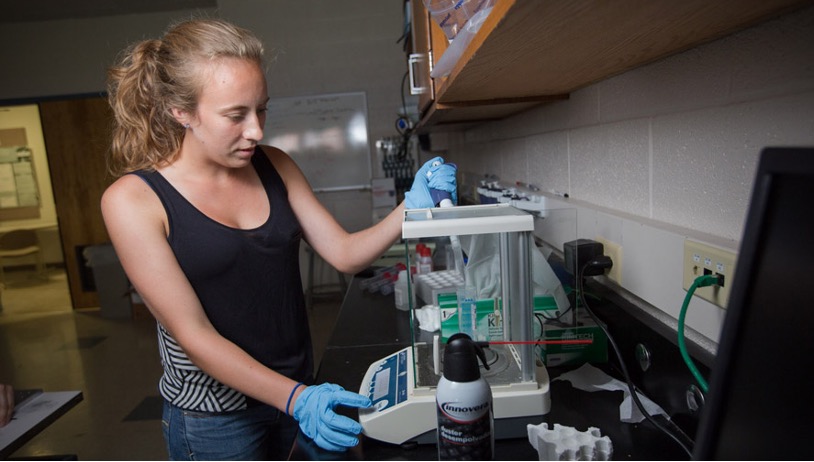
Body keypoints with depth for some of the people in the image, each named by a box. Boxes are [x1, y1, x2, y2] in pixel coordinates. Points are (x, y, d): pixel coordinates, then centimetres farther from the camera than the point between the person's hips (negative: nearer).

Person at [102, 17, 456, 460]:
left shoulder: (274, 167, -3)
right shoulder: (131, 199, -15)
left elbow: (344, 253, -5)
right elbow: (194, 334, -18)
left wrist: (410, 208, -20)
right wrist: (295, 399, -26)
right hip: (212, 418, -4)